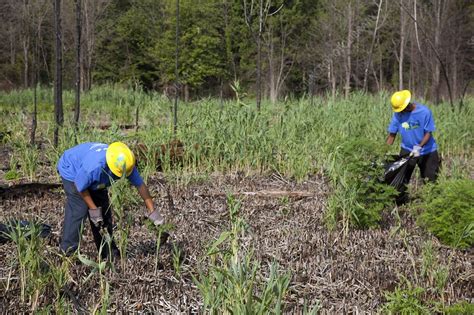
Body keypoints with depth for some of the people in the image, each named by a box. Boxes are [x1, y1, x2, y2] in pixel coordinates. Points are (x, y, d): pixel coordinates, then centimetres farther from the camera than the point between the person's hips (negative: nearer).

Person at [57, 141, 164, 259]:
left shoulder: (125, 163, -27)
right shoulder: (94, 167, -44)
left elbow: (140, 185, -18)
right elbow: (80, 187, -27)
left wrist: (152, 211, -18)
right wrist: (93, 209, -20)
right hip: (71, 170, -6)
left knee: (104, 210, 2)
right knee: (78, 210, -18)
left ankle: (108, 252, 11)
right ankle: (68, 251, -11)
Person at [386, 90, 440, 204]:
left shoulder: (424, 112, -20)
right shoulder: (398, 114, -12)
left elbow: (428, 133, -16)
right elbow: (392, 134, -6)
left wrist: (419, 147, -29)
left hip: (427, 151, -2)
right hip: (407, 150, 2)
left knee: (430, 179, 7)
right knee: (401, 179, 0)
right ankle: (400, 203, 9)